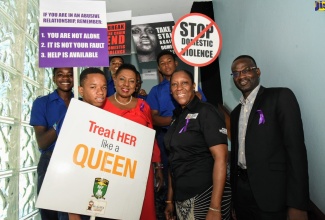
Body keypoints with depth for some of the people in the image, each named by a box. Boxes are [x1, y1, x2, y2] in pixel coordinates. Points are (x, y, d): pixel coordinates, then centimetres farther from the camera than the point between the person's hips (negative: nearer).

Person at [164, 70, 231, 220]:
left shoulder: (206, 112, -10)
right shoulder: (177, 118, 9)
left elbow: (220, 158, -17)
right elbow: (175, 161, 11)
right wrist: (170, 200, 11)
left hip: (205, 196, -6)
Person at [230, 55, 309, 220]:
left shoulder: (280, 96, -6)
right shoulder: (236, 112, 14)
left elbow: (295, 148, -13)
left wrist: (297, 204, -18)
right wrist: (233, 196, 13)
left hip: (270, 194, -6)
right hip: (241, 191, 6)